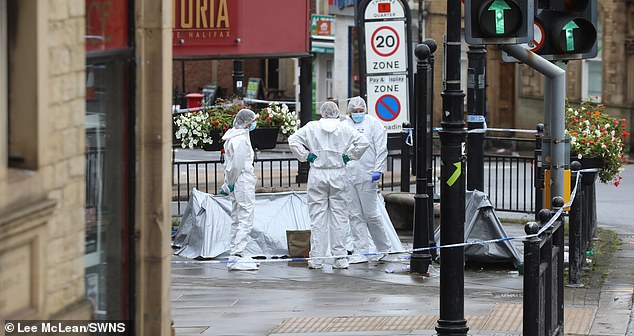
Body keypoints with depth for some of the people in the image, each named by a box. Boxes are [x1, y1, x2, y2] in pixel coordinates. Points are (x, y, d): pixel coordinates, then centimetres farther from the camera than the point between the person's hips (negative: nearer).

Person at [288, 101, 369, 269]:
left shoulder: (312, 127, 0)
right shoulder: (344, 128, 1)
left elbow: (293, 140, -6)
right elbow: (363, 142, -5)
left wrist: (306, 156, -1)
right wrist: (348, 156, 2)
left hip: (317, 174, 0)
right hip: (338, 174, 0)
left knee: (317, 217, 2)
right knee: (339, 216, 5)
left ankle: (316, 259, 1)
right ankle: (340, 257, 4)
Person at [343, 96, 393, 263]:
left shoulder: (373, 124, 3)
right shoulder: (344, 125, 15)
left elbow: (381, 149, -2)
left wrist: (378, 170, -12)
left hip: (367, 175, -4)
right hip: (348, 176, 4)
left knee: (371, 214, -3)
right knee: (355, 215, 4)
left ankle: (384, 248, 13)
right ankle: (361, 251, 7)